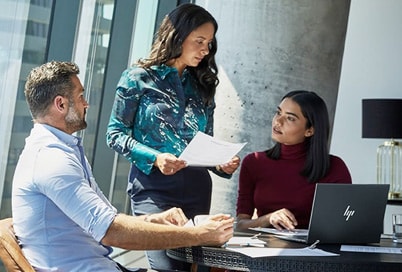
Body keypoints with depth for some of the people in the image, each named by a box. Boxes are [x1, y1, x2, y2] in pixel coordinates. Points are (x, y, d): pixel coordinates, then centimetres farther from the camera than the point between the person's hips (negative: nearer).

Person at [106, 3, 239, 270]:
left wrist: (222, 165, -6)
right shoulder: (139, 78, 0)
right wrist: (154, 158, -17)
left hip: (197, 189, 5)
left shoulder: (202, 86, 13)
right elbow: (116, 134, -2)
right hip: (153, 187, -5)